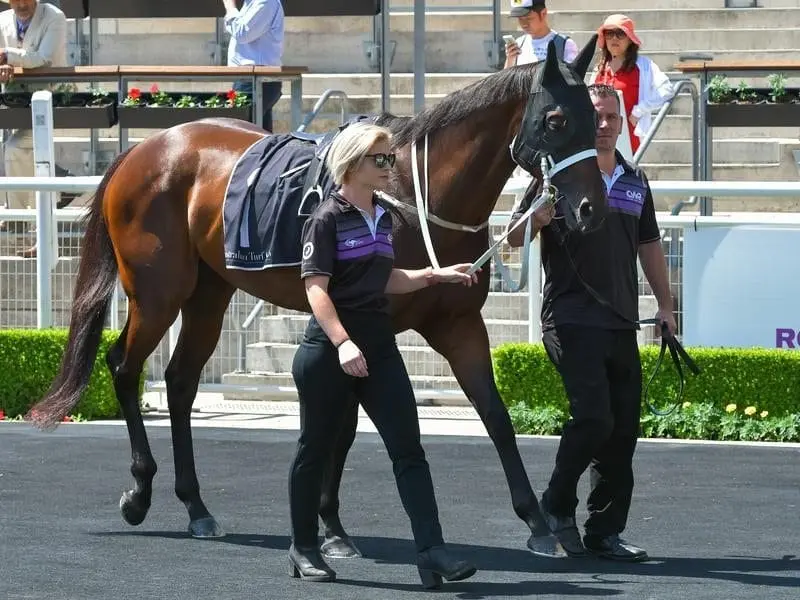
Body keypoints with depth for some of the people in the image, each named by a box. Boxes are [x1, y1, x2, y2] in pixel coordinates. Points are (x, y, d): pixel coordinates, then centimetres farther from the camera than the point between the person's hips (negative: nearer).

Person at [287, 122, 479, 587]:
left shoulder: (383, 217, 13)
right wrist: (343, 343, -28)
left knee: (408, 449, -5)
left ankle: (432, 550, -11)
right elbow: (316, 289, -17)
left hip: (379, 347, 6)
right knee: (316, 448, 8)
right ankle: (304, 548, 21)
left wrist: (437, 275, 13)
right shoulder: (327, 219, -10)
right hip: (329, 351, -6)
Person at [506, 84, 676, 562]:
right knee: (594, 417, -16)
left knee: (624, 428, 5)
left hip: (622, 324, 6)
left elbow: (650, 247, 25)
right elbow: (516, 238, -6)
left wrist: (665, 304, 19)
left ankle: (606, 532, 12)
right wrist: (537, 218, -28)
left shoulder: (635, 182, 15)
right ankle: (558, 505, 5)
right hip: (572, 320, -6)